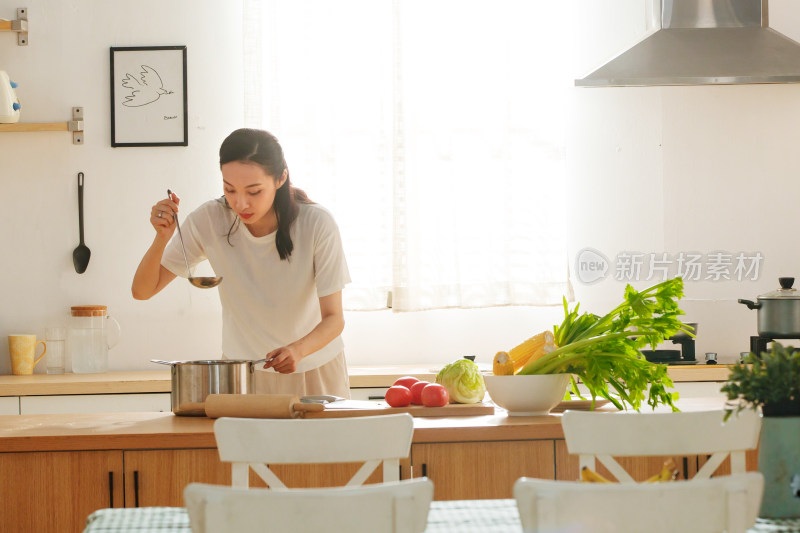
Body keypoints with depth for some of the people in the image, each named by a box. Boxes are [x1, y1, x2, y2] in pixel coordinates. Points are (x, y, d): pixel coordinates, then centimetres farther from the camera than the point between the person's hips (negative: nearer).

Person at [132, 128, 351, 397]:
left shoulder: (317, 224, -24)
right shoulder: (208, 221, -19)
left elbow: (333, 318, -22)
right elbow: (142, 290, -13)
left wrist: (298, 350, -43)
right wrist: (162, 238, -31)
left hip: (315, 372, -1)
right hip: (242, 369, 1)